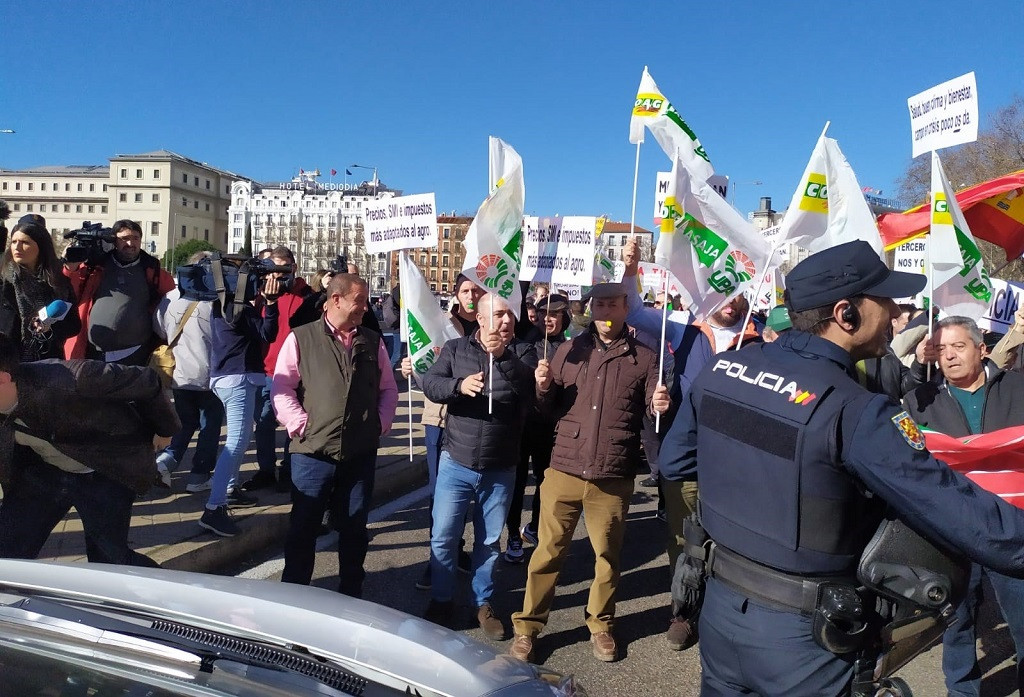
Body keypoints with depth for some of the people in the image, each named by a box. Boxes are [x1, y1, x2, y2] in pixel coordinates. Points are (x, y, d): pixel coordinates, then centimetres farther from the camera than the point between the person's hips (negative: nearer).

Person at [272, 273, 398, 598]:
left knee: (354, 529, 14)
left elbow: (389, 389, 14)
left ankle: (351, 595, 28)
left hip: (361, 453, 3)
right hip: (313, 451, -3)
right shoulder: (301, 338, -1)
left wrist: (380, 425, 2)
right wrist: (301, 426, -11)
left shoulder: (373, 342, 9)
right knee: (302, 529, 7)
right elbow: (282, 388, -3)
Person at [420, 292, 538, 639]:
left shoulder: (523, 351, 0)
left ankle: (483, 603, 32)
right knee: (443, 538, 5)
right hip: (456, 463, 0)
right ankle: (441, 601, 25)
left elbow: (531, 387, -19)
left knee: (489, 541, 13)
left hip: (500, 469, 0)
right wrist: (459, 385, -30)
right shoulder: (455, 348, 1)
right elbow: (430, 384, -10)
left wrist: (502, 356, -33)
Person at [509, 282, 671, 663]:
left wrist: (660, 407, -16)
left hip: (613, 478, -1)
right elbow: (549, 408, 11)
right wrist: (544, 387, -9)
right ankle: (528, 625, 21)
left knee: (608, 555, 13)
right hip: (563, 471, 1)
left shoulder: (645, 357, 3)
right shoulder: (570, 350, 8)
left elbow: (653, 414, 6)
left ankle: (601, 625, 33)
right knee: (548, 551, 7)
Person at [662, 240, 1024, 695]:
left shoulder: (721, 367, -4)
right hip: (799, 633, -5)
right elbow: (962, 514, -20)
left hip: (720, 604, 6)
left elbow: (676, 457, 9)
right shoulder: (855, 412, -23)